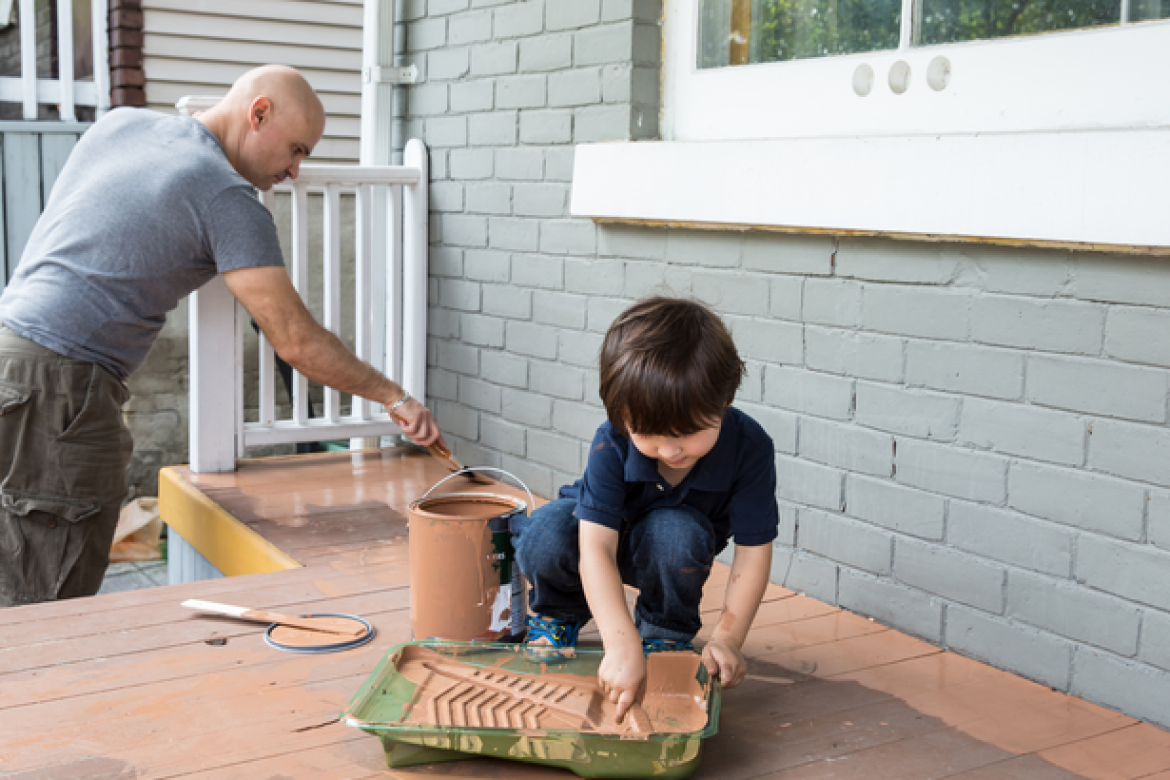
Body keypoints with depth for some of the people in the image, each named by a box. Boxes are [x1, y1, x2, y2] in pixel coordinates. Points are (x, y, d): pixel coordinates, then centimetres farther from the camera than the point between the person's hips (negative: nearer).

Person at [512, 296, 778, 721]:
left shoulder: (749, 447, -30)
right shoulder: (612, 443, -33)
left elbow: (753, 551, -24)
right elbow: (596, 547, -39)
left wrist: (726, 639, -30)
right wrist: (622, 646, -49)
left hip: (671, 549, 1)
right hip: (608, 530, 0)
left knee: (677, 532, -37)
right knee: (544, 541, -33)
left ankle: (667, 631, -6)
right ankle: (561, 611, 4)